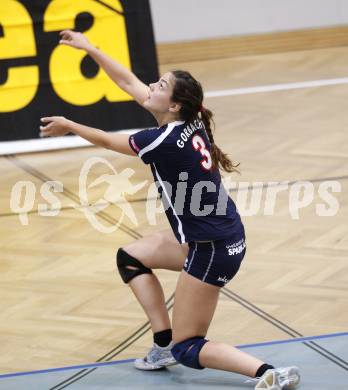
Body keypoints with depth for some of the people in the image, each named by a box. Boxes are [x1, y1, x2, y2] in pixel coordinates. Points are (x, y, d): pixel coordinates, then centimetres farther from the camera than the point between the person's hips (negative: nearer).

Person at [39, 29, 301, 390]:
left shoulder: (165, 141, -22)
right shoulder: (188, 122, 0)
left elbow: (108, 141, -4)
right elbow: (129, 83, 12)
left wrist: (69, 126, 13)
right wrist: (89, 48, 16)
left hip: (212, 251, -9)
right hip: (204, 237, 9)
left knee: (186, 348, -1)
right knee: (130, 257, 23)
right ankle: (164, 345, 20)